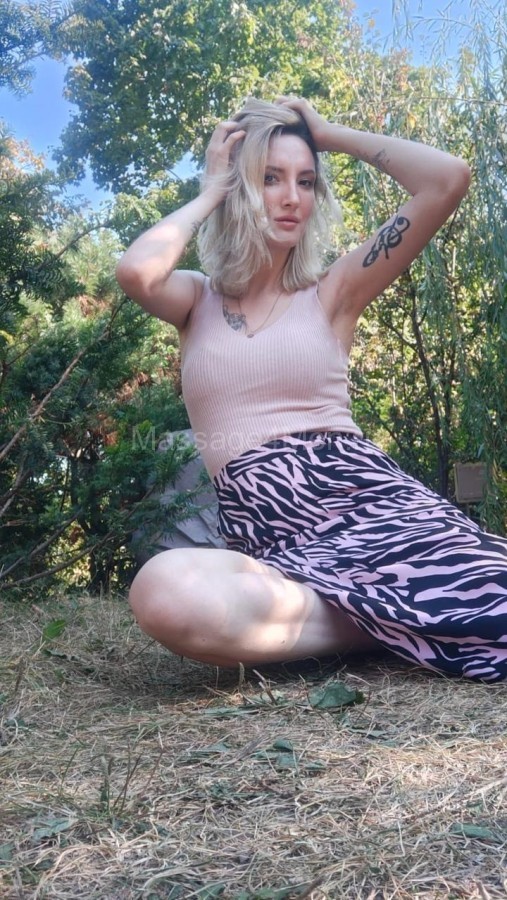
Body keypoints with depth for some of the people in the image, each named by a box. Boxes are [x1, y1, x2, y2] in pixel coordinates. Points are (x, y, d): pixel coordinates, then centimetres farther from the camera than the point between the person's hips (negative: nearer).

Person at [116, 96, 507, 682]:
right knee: (164, 595, -34)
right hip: (267, 538, 2)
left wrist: (329, 135, 12)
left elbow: (447, 179, 2)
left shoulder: (331, 293, 12)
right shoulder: (197, 301, 15)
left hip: (365, 499, -1)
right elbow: (135, 271, -11)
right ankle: (395, 622, -12)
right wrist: (211, 190, 6)